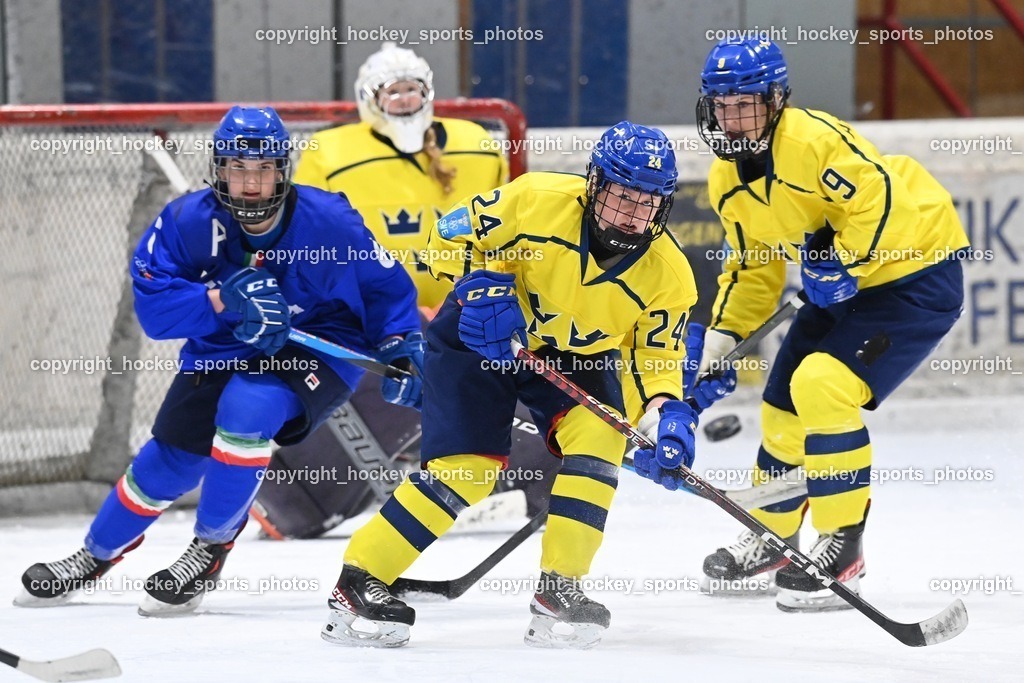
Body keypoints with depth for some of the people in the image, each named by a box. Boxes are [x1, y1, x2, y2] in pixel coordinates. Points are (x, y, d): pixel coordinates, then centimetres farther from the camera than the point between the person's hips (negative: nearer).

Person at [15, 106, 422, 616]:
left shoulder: (328, 222, -22)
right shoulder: (187, 223, -18)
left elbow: (385, 286, -7)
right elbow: (152, 306, -25)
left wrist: (401, 347, -19)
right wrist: (221, 298, -39)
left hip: (316, 350, -3)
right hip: (222, 351, 3)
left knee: (247, 406, -32)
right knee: (171, 457, 4)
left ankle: (211, 549, -12)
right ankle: (97, 555, 33)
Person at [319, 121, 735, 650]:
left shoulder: (666, 272, -16)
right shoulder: (538, 200, -25)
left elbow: (656, 359, -6)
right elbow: (452, 235, -13)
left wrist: (665, 412, -25)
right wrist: (479, 286, -29)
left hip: (578, 357, 3)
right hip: (481, 338, -3)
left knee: (598, 438, -22)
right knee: (466, 467, -14)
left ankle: (559, 591, -13)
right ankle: (356, 585, -7)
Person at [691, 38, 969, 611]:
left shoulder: (812, 139, -27)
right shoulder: (729, 181, 2)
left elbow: (881, 199, -31)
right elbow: (754, 268, 12)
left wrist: (843, 264, -31)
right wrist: (717, 342, 5)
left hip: (916, 277, -9)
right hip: (844, 286, 9)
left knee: (823, 388, -22)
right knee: (785, 401, 12)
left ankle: (842, 550, -12)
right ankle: (769, 542, 34)